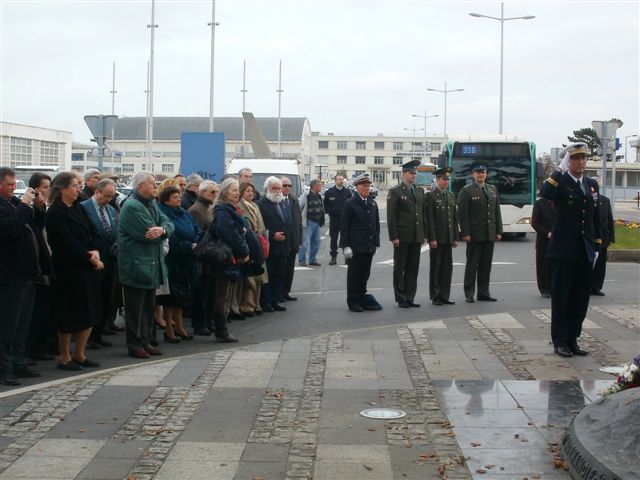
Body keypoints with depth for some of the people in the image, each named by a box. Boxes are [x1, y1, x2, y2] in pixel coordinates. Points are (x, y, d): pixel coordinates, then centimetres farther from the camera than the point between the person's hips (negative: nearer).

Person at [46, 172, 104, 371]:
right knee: (69, 316, 1)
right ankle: (64, 357, 14)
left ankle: (79, 354, 22)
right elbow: (68, 243, -17)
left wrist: (96, 252, -10)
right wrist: (90, 258, -12)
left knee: (89, 313, 10)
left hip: (87, 268, 8)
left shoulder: (78, 209, 12)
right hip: (68, 270, -8)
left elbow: (93, 233, 8)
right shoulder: (55, 214, -12)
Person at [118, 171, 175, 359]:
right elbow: (147, 234, -24)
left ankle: (145, 342, 23)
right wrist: (161, 232, -4)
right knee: (136, 307, -1)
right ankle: (135, 345, 6)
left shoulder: (152, 204, 14)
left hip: (151, 265, 9)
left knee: (148, 306, 14)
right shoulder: (132, 207, -17)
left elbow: (169, 223, 4)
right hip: (136, 266, -9)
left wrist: (162, 229, -19)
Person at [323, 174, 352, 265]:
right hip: (334, 219, 0)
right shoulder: (329, 192, 1)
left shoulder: (347, 192, 4)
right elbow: (325, 204, 12)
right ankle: (333, 257, 9)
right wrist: (329, 212, 4)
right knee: (334, 239, 3)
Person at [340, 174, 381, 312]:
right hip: (355, 247, -5)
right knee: (354, 275, 3)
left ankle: (362, 299, 21)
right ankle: (353, 301, 10)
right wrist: (346, 246, -13)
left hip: (369, 247, 5)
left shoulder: (372, 203, 11)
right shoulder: (350, 203, -6)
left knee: (365, 275, 11)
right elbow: (344, 226, -8)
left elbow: (376, 225, 15)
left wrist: (376, 244, 9)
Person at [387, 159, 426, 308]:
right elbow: (391, 216, -8)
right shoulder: (395, 192, -5)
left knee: (413, 268, 8)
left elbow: (422, 214, 15)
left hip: (417, 237, 5)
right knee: (399, 268, 3)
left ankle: (410, 298, 14)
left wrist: (424, 234, 10)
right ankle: (401, 299, 8)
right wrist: (394, 236, -13)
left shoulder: (419, 191, 13)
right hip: (402, 237, -5)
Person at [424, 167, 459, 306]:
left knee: (447, 267, 7)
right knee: (435, 267, 1)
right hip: (437, 238, -6)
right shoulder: (430, 196, -6)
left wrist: (456, 237, 9)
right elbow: (429, 220, -11)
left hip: (448, 238, 6)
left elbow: (455, 218, 15)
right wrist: (432, 239, -16)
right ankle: (435, 297, 7)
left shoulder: (451, 196, 14)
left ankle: (444, 296, 13)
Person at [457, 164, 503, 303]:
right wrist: (465, 233, -15)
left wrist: (498, 231, 7)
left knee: (486, 265, 8)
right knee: (472, 265, 0)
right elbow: (462, 214, -9)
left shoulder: (493, 190, 14)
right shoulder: (466, 191, -4)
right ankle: (469, 294, 6)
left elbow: (497, 212, 14)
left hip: (490, 234, 5)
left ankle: (483, 293, 14)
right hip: (474, 234, -5)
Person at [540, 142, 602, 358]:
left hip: (585, 252, 5)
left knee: (581, 298, 9)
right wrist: (560, 169, -26)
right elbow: (545, 194, -29)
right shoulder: (560, 182, -4)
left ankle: (572, 339, 19)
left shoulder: (592, 185, 13)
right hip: (564, 251, -5)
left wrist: (597, 247, 12)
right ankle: (560, 342, 9)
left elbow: (596, 218, 16)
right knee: (561, 298, 1)